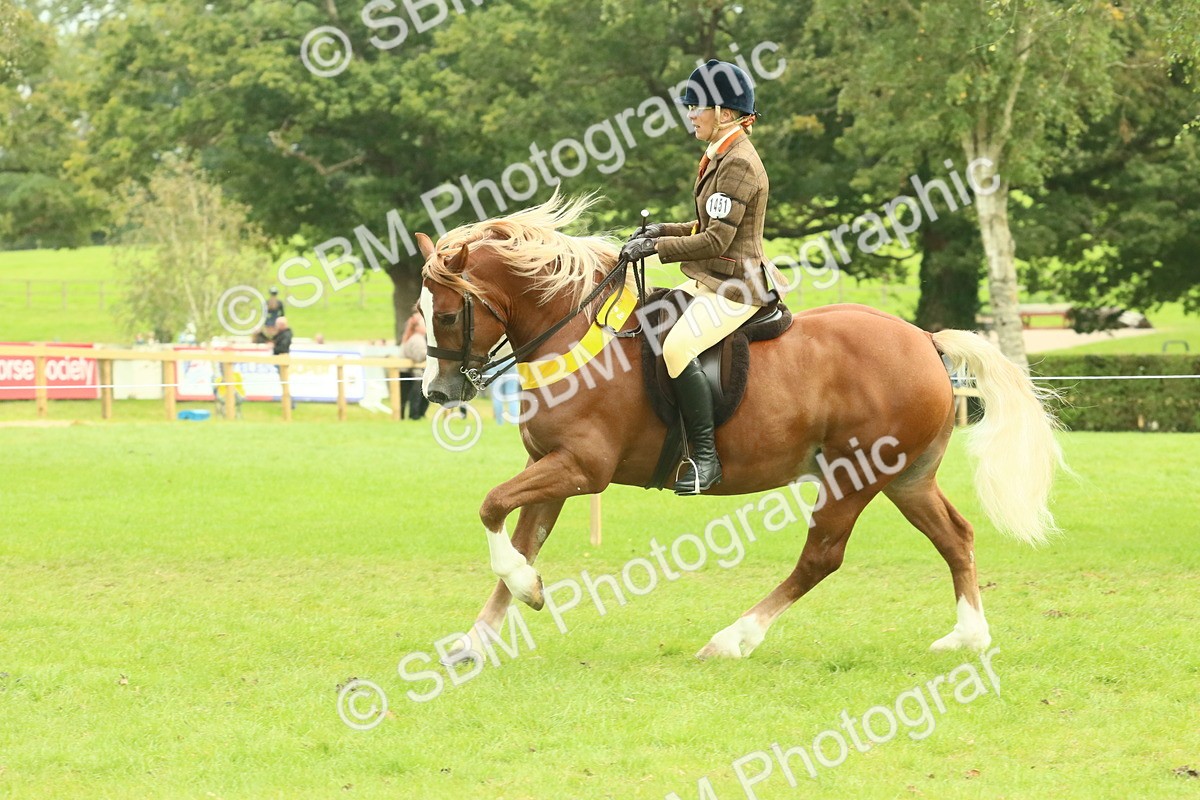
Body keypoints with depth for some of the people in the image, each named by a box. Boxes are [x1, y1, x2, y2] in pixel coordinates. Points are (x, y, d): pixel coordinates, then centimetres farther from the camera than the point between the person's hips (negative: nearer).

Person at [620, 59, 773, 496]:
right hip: (706, 281, 11)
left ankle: (706, 457, -25)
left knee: (677, 348, -30)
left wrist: (657, 247, -17)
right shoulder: (720, 157, 14)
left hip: (734, 287, -11)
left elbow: (715, 241, -22)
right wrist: (665, 230, 10)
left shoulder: (739, 165, -18)